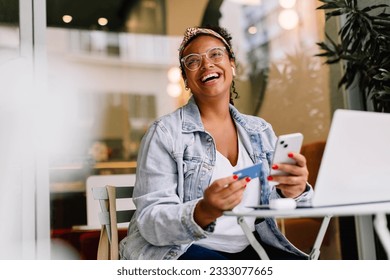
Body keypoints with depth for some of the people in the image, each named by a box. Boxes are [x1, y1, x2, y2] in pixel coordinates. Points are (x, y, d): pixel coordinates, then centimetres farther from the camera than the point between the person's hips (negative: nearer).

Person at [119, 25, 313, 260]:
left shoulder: (261, 131, 8)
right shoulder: (165, 134, -7)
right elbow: (150, 222, -13)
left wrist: (292, 191, -20)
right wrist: (203, 212, -33)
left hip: (248, 248, 5)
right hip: (179, 250, -4)